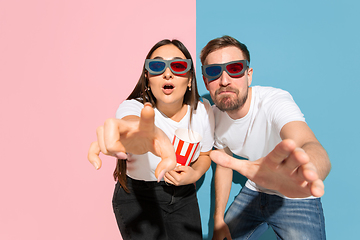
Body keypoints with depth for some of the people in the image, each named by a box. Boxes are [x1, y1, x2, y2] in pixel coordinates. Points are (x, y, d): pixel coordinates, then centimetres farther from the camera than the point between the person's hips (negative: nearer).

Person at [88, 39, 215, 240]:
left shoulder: (203, 110, -13)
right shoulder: (133, 107, -24)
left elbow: (204, 155, 3)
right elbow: (131, 121, -51)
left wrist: (195, 174, -19)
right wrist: (145, 134, -74)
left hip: (183, 193, 3)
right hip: (137, 197, -3)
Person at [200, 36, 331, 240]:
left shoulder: (275, 101, -28)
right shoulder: (216, 114, -10)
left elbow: (313, 148, -47)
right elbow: (223, 164, 3)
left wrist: (306, 170, -72)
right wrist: (218, 219, 4)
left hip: (295, 199, -4)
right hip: (253, 193, 5)